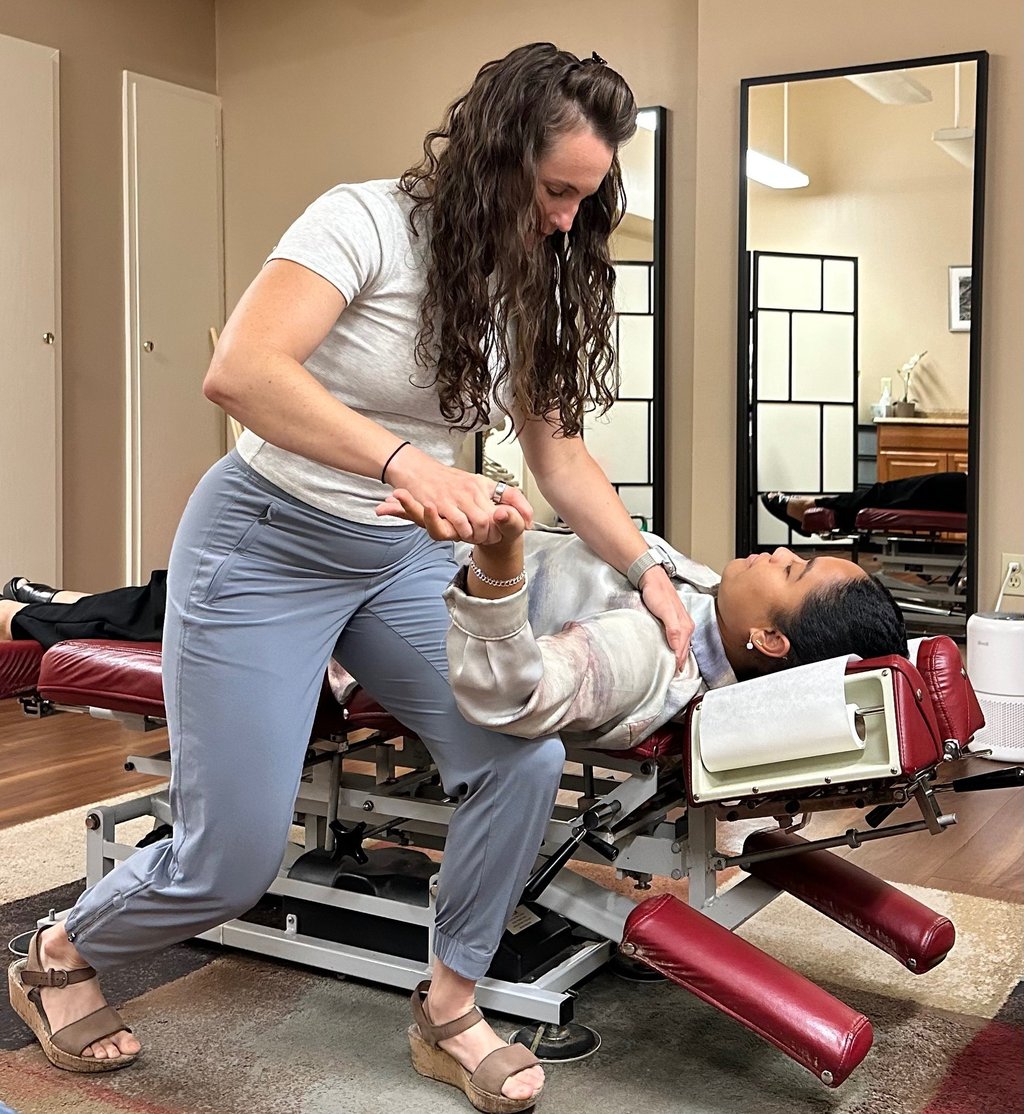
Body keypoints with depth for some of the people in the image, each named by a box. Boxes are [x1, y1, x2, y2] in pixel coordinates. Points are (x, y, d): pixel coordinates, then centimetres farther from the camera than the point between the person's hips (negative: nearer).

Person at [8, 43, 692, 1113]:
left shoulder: (530, 284, 3)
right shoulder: (366, 221, -19)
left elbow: (559, 455, 8)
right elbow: (240, 372, -33)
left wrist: (646, 570, -1)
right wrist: (406, 461, -44)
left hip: (403, 559, 6)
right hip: (268, 544, -6)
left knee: (525, 758, -15)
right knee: (232, 859, -7)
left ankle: (447, 1012, 7)